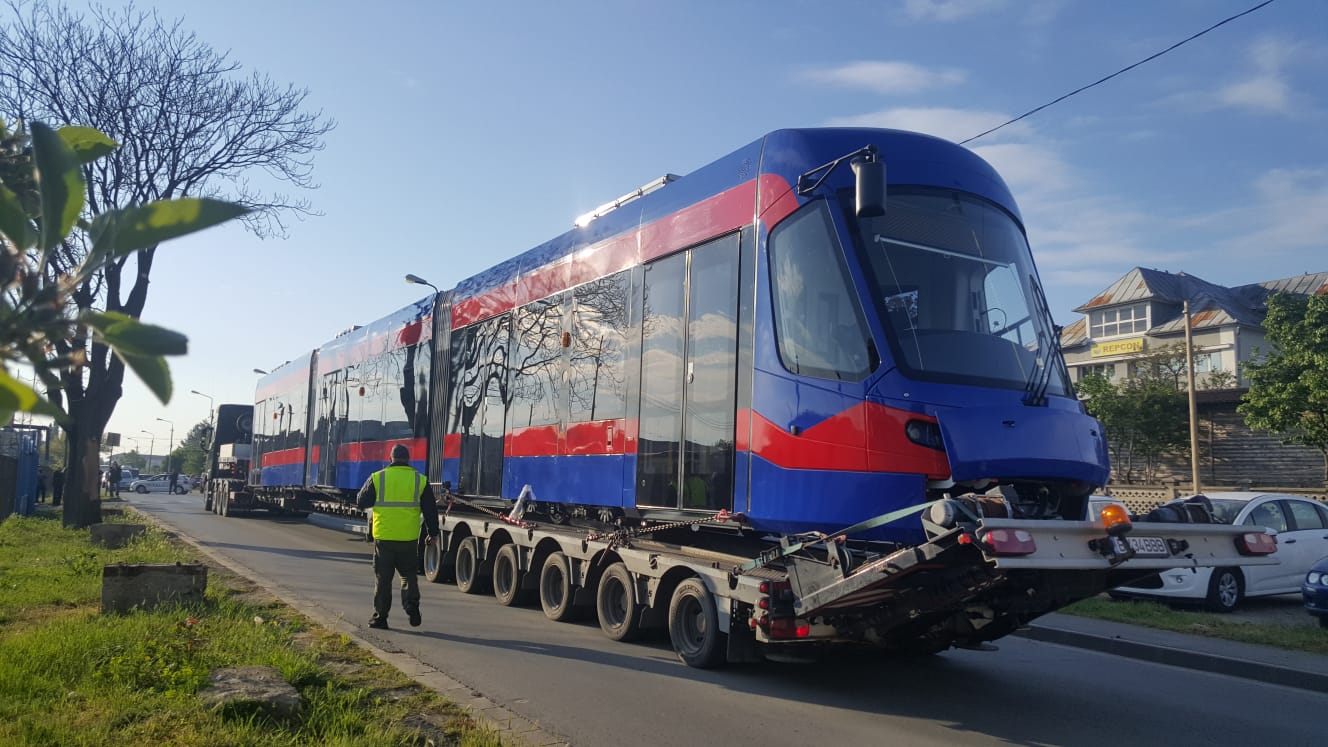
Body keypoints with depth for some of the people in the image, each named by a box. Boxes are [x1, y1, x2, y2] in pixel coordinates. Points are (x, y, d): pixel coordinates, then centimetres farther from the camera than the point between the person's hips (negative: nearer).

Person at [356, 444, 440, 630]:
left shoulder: (377, 478, -2)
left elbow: (361, 502, 6)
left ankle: (380, 616, 13)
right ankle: (412, 605, -6)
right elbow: (430, 509, 5)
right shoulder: (420, 480, 1)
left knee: (383, 578, 10)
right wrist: (433, 532, 15)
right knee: (408, 575, 15)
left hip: (383, 537, -1)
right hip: (409, 538, 1)